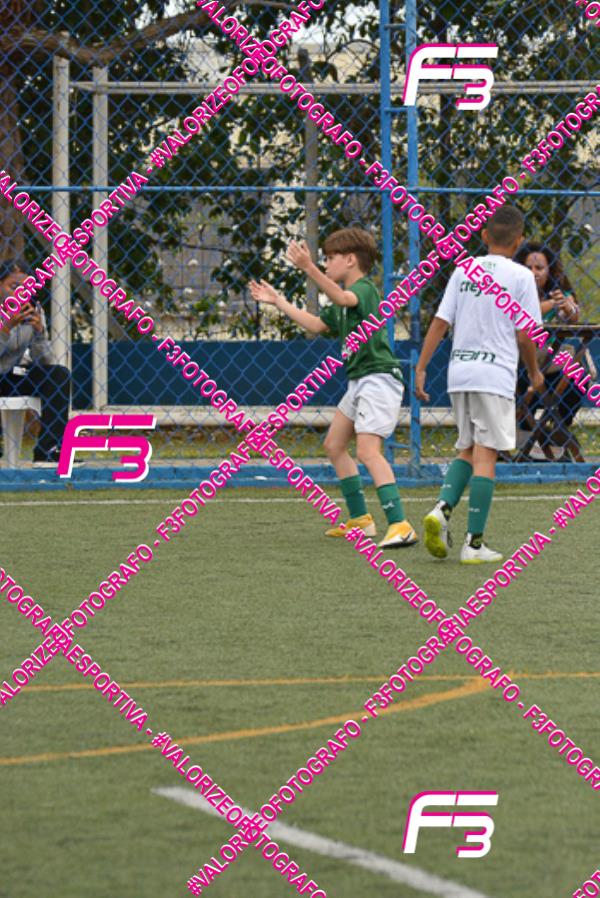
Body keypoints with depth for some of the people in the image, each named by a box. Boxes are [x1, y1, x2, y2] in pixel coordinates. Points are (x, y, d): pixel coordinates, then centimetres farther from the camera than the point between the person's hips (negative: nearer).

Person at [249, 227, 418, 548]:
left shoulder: (365, 289, -12)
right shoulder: (344, 297, 18)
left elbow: (341, 298, -34)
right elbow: (317, 325, 28)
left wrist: (309, 268, -45)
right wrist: (278, 301, 29)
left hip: (378, 379, -11)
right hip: (359, 380, 11)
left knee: (367, 450, -22)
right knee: (334, 444, 18)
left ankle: (400, 526, -29)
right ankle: (360, 519, 24)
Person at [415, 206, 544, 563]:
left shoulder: (464, 270, 9)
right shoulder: (520, 276, -4)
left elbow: (440, 321, 5)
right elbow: (524, 335, -4)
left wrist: (421, 368, 8)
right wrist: (535, 372, 12)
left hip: (459, 372, 5)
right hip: (496, 373, -5)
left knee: (468, 450, 17)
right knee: (486, 455, -3)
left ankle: (443, 508, -8)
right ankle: (474, 543, -6)